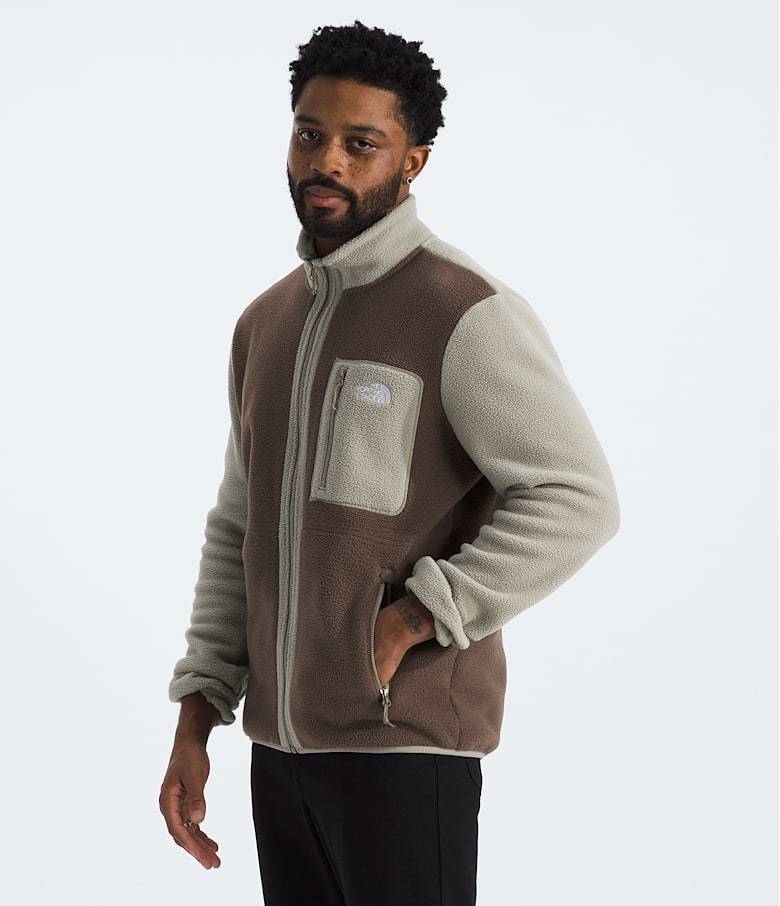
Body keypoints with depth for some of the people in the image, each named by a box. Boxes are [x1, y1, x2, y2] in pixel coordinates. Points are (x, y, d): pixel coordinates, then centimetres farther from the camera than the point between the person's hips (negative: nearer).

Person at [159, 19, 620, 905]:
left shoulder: (468, 312, -11)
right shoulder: (265, 323, 12)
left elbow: (578, 501, -17)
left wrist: (409, 620, -17)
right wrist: (195, 723, 10)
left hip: (405, 740, -6)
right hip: (281, 737, 7)